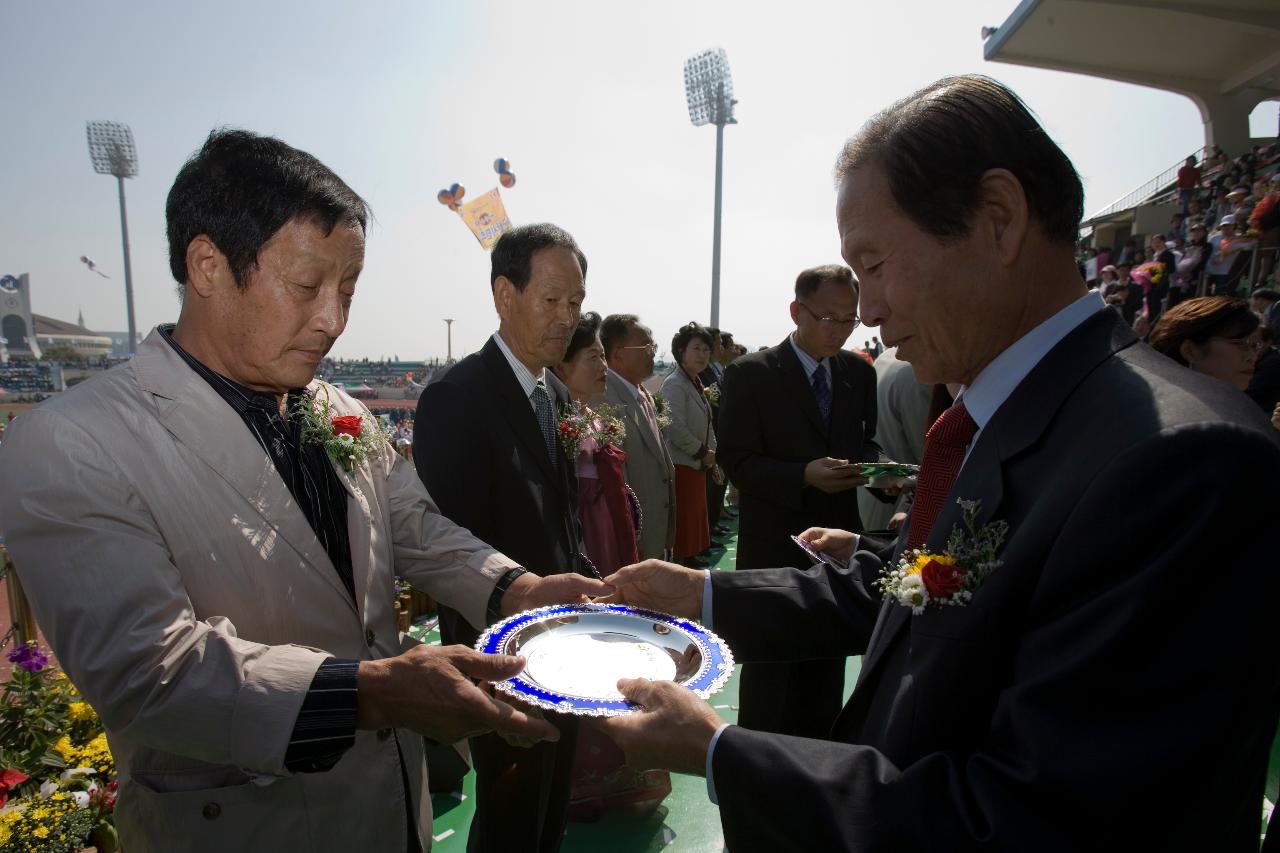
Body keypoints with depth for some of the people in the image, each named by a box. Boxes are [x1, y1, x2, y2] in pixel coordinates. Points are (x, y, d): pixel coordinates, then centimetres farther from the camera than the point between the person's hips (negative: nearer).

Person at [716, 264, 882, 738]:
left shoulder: (859, 373, 6)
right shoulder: (750, 374, -10)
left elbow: (866, 441, 14)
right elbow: (737, 460, -13)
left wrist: (871, 465, -9)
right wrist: (804, 476, -26)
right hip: (774, 546, -5)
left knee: (828, 663, 18)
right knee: (769, 664, 8)